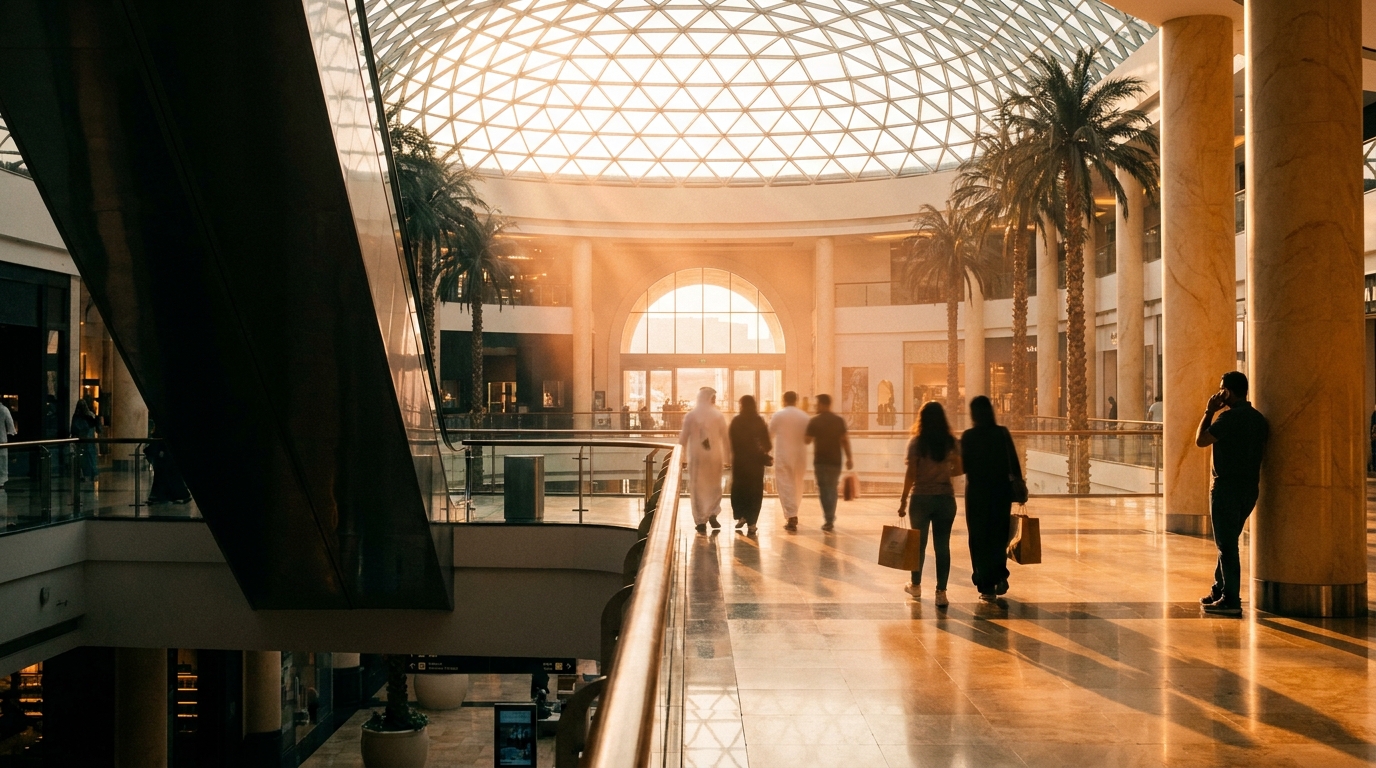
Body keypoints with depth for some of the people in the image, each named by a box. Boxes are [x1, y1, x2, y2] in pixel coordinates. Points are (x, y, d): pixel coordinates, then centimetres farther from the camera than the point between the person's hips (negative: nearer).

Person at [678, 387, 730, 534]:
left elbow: (683, 438, -2)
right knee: (714, 486, 17)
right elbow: (725, 438, -2)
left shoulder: (690, 415, -3)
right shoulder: (718, 416, -3)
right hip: (714, 455, 0)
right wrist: (728, 456, 6)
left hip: (696, 456, 0)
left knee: (698, 488, 7)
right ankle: (712, 514, 1)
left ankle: (701, 521, 5)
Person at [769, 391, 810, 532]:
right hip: (800, 455, 4)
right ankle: (793, 515, 27)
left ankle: (792, 517, -11)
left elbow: (769, 434, 1)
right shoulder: (804, 416, 0)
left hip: (783, 455, -4)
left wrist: (770, 421, 17)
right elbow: (807, 437, 3)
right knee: (797, 486, 17)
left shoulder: (778, 415, -8)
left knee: (785, 486, -2)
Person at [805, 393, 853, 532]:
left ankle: (829, 519, -7)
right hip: (835, 460, 3)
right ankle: (831, 519, 19)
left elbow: (807, 440, -4)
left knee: (824, 489, 2)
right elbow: (845, 440, -2)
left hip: (820, 460, -3)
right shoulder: (839, 420, 1)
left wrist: (805, 435, 17)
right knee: (832, 488, 16)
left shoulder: (814, 421, -7)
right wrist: (849, 458, 3)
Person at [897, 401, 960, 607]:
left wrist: (903, 500, -3)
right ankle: (941, 592, 1)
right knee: (942, 545, 4)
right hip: (945, 498, 2)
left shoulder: (916, 443, -9)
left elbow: (911, 474, -10)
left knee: (918, 543, 14)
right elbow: (958, 469, 0)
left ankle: (916, 585, 30)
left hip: (921, 498, -1)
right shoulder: (951, 442, -1)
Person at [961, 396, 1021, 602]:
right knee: (999, 535, 21)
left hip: (977, 492, -2)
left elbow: (964, 466, -10)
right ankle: (1000, 576, 16)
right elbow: (1014, 464, -2)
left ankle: (987, 586, 5)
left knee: (980, 538, 6)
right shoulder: (1002, 433, -3)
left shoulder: (968, 436, -10)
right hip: (1001, 490, 2)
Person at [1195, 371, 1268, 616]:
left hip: (1227, 488, -9)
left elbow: (1201, 440, -14)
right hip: (1250, 487, 9)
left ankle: (1230, 600, 0)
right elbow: (1262, 451, 15)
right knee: (1227, 542, 18)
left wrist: (1209, 412, -4)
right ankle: (1220, 590, 26)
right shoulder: (1258, 418, 9)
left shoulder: (1229, 417, -17)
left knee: (1226, 544, -3)